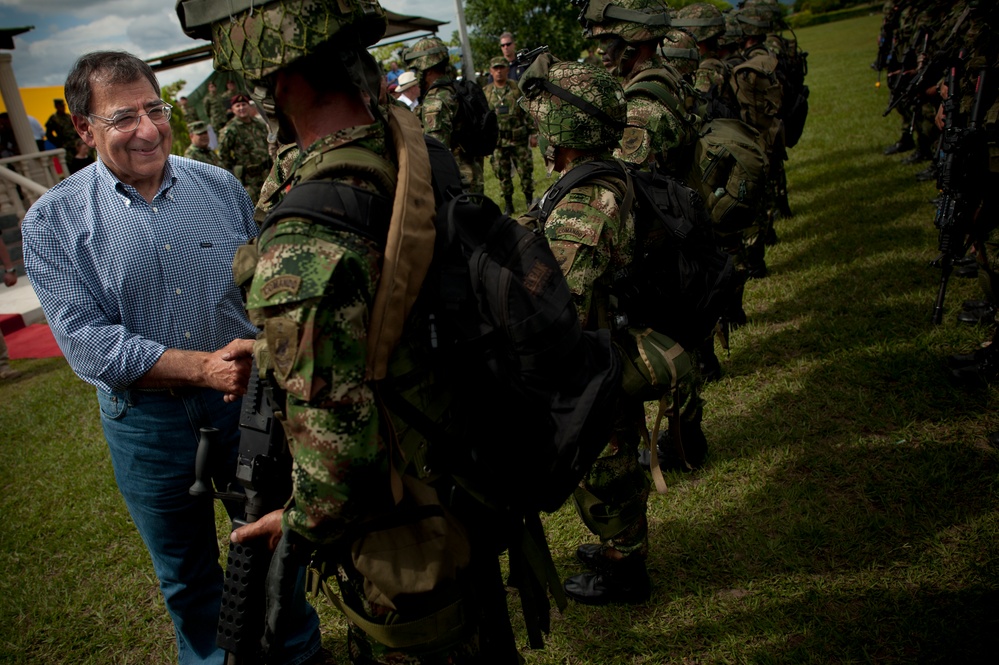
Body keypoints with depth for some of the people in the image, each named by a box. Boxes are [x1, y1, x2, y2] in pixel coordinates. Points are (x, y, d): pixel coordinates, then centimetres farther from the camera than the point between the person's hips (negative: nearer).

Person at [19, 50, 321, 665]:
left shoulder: (221, 187, -2)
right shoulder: (53, 221, -9)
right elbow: (86, 340, -15)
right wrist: (205, 367, -24)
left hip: (251, 402, 2)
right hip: (149, 423, -1)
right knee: (186, 574, 19)